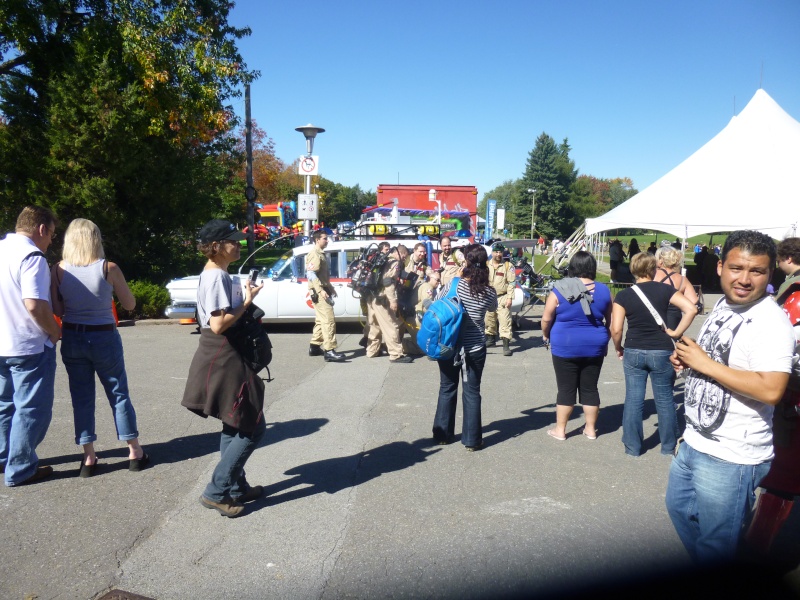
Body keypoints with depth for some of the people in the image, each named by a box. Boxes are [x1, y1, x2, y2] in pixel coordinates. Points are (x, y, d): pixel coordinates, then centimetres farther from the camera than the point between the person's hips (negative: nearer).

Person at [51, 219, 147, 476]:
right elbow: (130, 304, -4)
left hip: (72, 339, 2)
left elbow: (57, 310, -4)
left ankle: (89, 458, 14)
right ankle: (135, 452, 18)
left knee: (81, 397, 11)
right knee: (119, 394, 10)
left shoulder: (58, 270, -6)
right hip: (104, 337, -2)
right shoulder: (109, 268, -12)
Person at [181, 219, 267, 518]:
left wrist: (244, 295, 8)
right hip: (223, 360, -11)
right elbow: (218, 325, -24)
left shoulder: (214, 274, 13)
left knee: (236, 425, 19)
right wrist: (247, 302, -17)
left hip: (222, 358, 11)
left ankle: (236, 486, 30)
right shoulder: (217, 276, -18)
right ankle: (216, 491, 3)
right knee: (253, 427, -3)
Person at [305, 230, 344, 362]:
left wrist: (330, 288, 22)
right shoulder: (314, 254, -12)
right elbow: (311, 274, -23)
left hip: (322, 291, 11)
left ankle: (315, 347, 22)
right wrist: (320, 290, -29)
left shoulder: (320, 254, 20)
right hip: (319, 292, -11)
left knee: (321, 320, 15)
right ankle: (329, 351, -18)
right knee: (329, 320, -15)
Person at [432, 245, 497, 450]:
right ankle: (472, 439, 14)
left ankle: (443, 434, 25)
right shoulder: (489, 292, -9)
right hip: (475, 348, 0)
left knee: (447, 389, 15)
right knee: (472, 392, 10)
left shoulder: (455, 284, -14)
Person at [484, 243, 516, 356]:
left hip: (502, 298, -4)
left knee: (504, 320, -10)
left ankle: (506, 345, -11)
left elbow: (512, 283, -5)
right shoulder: (486, 265, 8)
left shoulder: (508, 266, -2)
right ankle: (491, 340, 34)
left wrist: (509, 298, -13)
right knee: (489, 320, 15)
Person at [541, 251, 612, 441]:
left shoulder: (560, 290, -11)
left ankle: (560, 429, 15)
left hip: (565, 346, -3)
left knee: (566, 389, 6)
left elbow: (546, 319, -8)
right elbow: (610, 321, 9)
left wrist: (546, 335, 11)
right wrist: (604, 341, 23)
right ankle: (591, 429, 23)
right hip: (594, 346, 3)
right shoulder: (604, 290, -1)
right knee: (590, 388, 14)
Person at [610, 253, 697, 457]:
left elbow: (616, 329, -10)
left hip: (633, 352, 0)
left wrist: (618, 348, 7)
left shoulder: (624, 295, -5)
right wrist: (676, 333, -4)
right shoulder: (664, 290, -3)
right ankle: (668, 446, 24)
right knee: (664, 399, 13)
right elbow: (691, 309, -13)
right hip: (661, 351, 0)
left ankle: (632, 446, 16)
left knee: (633, 399, 9)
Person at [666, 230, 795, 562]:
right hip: (695, 441, 9)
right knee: (679, 508, 28)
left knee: (715, 544, 8)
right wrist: (687, 356, 1)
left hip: (731, 458, -9)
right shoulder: (723, 304, 6)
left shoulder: (771, 323, -21)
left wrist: (704, 363, -25)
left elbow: (770, 390, -32)